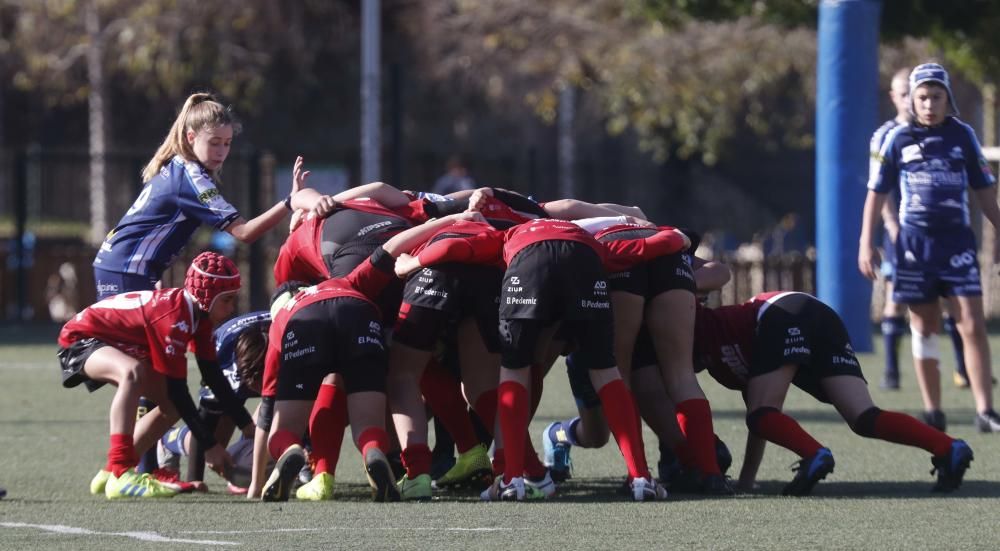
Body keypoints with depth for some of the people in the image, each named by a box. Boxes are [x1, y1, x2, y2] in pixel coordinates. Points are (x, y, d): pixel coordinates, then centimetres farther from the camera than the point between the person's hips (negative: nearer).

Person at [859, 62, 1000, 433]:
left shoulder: (963, 136, 5)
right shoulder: (898, 139, 2)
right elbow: (877, 193, 5)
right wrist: (866, 244, 0)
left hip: (957, 239, 0)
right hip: (915, 240, 0)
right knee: (924, 328, 5)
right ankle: (932, 412, 12)